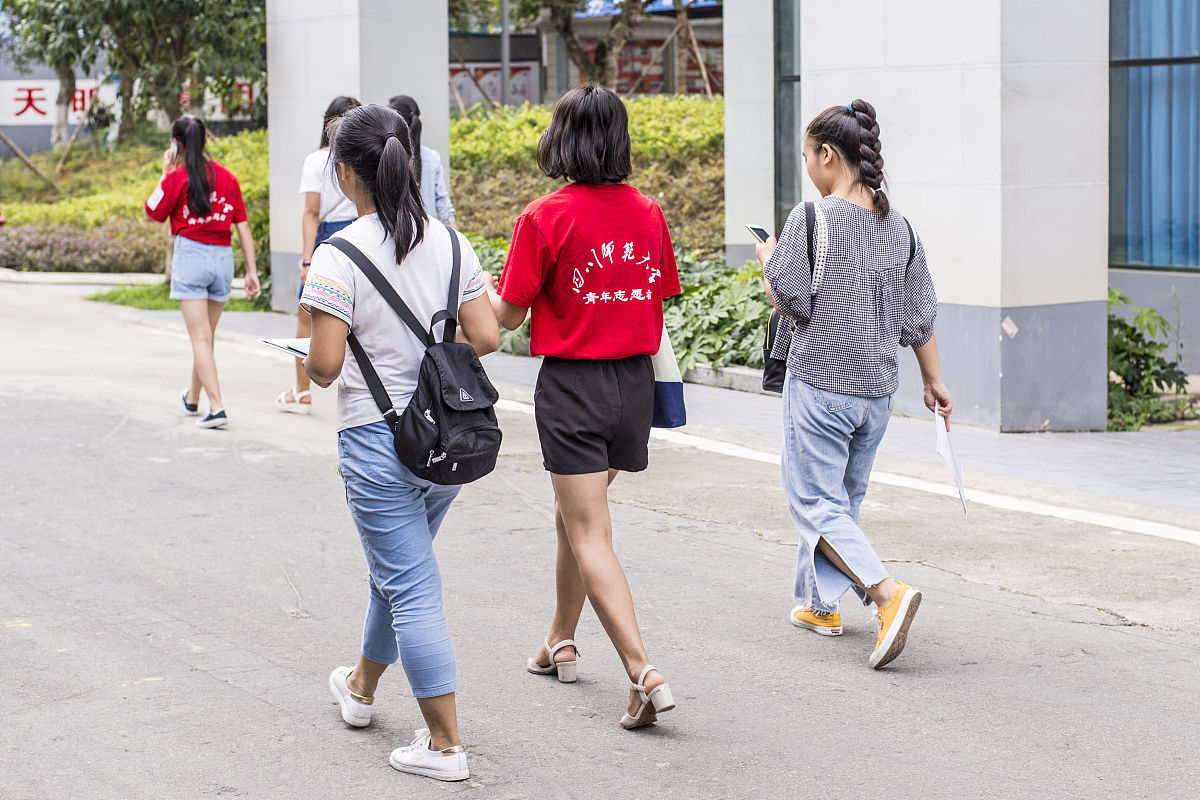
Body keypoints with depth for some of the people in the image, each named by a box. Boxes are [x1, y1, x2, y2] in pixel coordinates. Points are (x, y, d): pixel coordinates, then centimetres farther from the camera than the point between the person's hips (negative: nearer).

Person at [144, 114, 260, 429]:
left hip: (190, 253, -5)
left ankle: (216, 407, -17)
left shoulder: (177, 177, -7)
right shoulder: (227, 177, 6)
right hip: (223, 258, 5)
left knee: (200, 338, -5)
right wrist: (251, 271, 8)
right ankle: (192, 399, 37)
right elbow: (243, 226, 5)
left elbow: (153, 214, 6)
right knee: (207, 335, 18)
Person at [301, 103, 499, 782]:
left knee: (411, 588, 0)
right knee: (398, 568, 25)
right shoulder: (449, 243, 0)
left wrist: (314, 368, 5)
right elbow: (486, 337, -2)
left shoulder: (339, 256, -16)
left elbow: (325, 364, -18)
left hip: (377, 440, -6)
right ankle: (362, 688, 46)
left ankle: (446, 744, 1)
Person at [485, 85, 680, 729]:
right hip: (635, 380, 6)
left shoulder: (546, 217, -13)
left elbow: (509, 316, -8)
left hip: (573, 382, -6)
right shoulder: (647, 214, 2)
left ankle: (645, 675, -15)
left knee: (590, 537, -4)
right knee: (572, 516, 24)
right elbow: (661, 299, 9)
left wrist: (482, 288, 13)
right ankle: (560, 644, 37)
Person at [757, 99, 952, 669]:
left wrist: (769, 260, 5)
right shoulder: (898, 227, 5)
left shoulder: (811, 219, -13)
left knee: (815, 501, -3)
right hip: (877, 387, 6)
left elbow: (790, 301, -15)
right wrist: (934, 382, 21)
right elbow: (919, 317, 10)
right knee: (845, 497, 20)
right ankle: (820, 603, 29)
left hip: (819, 382, -6)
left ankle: (888, 592, -23)